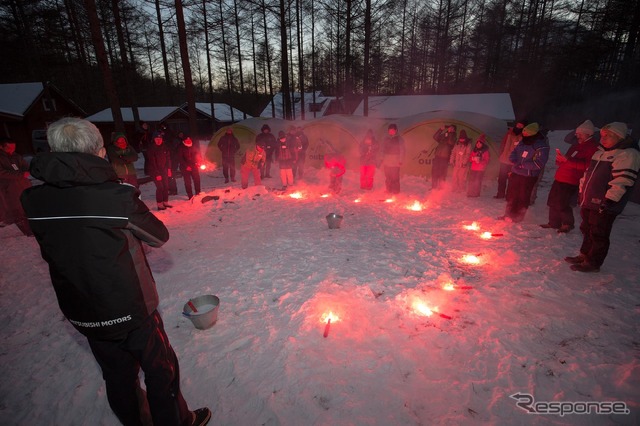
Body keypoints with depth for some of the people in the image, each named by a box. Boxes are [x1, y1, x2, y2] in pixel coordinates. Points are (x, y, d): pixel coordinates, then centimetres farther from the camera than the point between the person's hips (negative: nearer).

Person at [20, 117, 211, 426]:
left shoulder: (34, 200, -9)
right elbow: (160, 236, -10)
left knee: (118, 375, 25)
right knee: (160, 371, 17)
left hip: (81, 313, 5)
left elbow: (51, 252, 6)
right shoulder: (116, 196, -24)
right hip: (131, 309, -5)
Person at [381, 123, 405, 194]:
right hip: (387, 162, 5)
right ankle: (389, 191, 19)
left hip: (395, 163, -5)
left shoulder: (399, 139, -2)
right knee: (388, 178, 8)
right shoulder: (386, 139, 11)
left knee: (395, 178, -6)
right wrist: (383, 159, 10)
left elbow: (402, 151, -4)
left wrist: (400, 161, -9)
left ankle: (395, 192, 2)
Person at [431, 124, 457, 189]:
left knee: (442, 174, -4)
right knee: (434, 172, 3)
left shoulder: (454, 137, 7)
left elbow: (451, 142, -13)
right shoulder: (443, 135, 17)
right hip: (437, 157, 3)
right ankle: (434, 187, 12)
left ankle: (441, 187, 3)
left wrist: (450, 133, -9)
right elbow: (435, 137, 4)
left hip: (445, 158, -3)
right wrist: (440, 129, -2)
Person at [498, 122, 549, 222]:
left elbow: (539, 164, -23)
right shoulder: (523, 142, 6)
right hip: (516, 173, 7)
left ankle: (518, 217, 16)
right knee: (511, 195, 13)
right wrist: (515, 161, -6)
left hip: (529, 177, -7)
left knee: (523, 197, 4)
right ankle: (509, 214, 27)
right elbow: (513, 153, 13)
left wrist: (523, 165, -21)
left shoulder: (542, 147, -15)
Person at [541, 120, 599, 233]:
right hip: (560, 178, 9)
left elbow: (587, 165, -22)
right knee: (552, 201, 10)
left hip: (571, 182, -9)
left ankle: (568, 224, 12)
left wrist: (567, 160, -27)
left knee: (561, 203, -10)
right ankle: (553, 222, 23)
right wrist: (560, 159, 4)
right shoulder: (576, 145, 20)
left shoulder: (593, 147, -9)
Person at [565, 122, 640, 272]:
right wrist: (582, 192, 21)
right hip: (589, 202, 9)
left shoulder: (628, 154, -13)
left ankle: (593, 263, 11)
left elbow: (622, 180, -20)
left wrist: (609, 201, -24)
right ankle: (584, 256, 31)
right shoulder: (601, 152, 16)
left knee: (598, 235, 1)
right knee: (587, 230, 18)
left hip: (603, 206, -9)